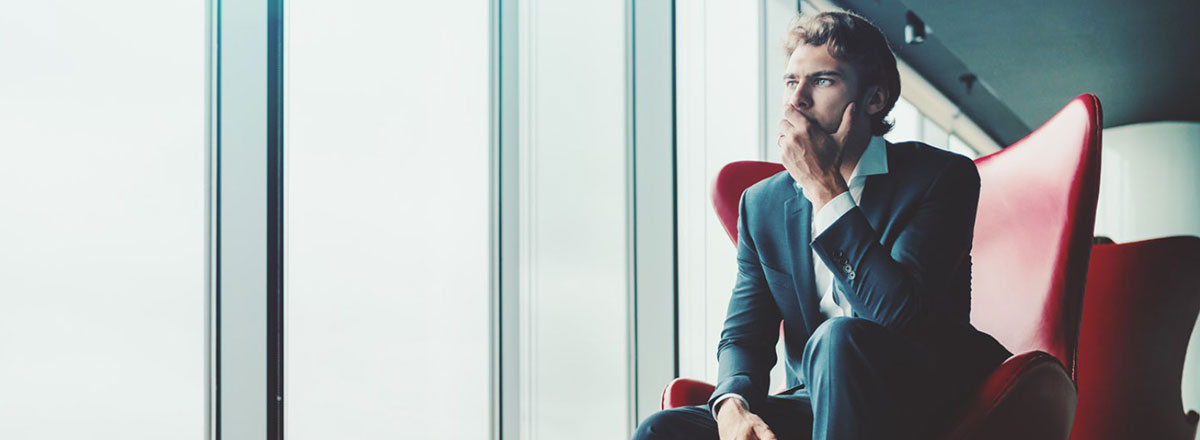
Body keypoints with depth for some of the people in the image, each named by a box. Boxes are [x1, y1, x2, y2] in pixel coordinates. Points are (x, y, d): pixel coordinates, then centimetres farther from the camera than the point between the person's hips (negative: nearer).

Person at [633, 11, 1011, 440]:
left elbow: (901, 312, -20)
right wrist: (733, 404, -17)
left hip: (921, 402, -3)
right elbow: (743, 333, 7)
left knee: (839, 338, -36)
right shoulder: (762, 204, 11)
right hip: (813, 405, 4)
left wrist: (826, 189, -17)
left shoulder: (942, 176, -5)